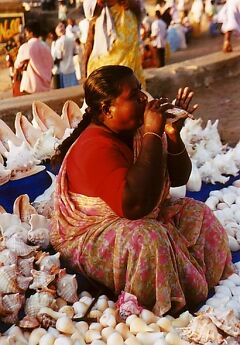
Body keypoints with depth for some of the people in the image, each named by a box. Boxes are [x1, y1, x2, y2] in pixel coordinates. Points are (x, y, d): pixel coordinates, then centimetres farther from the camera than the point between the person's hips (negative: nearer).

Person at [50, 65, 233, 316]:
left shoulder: (138, 130, -4)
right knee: (148, 238, -34)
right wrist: (153, 135, -36)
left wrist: (173, 135, -16)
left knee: (197, 214, 0)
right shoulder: (95, 148, -29)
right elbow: (135, 205, -43)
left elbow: (178, 178, 4)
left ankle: (208, 287, 1)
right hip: (88, 237, -9)